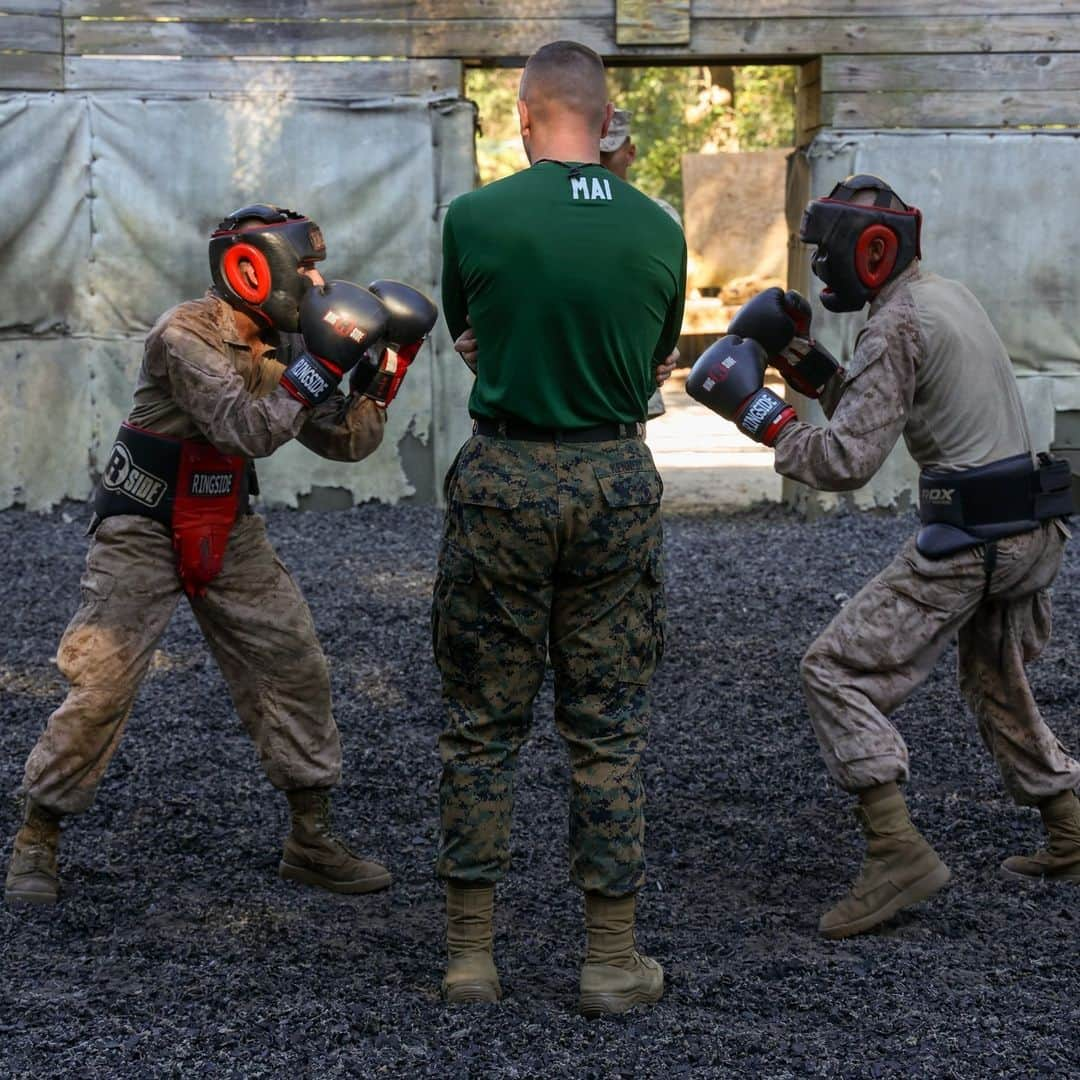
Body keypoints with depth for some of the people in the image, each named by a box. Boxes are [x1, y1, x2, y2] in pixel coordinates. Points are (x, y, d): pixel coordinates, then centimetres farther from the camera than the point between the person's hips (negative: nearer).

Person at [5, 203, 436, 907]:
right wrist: (323, 362, -33)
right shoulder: (186, 336, -20)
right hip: (144, 534, -7)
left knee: (296, 669, 3)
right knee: (101, 686, -10)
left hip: (228, 535, 7)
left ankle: (311, 841, 15)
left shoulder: (277, 351, 2)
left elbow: (348, 444, 5)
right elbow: (249, 430, -31)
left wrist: (379, 380, -8)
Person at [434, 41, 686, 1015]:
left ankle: (471, 953, 12)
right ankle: (613, 962, 11)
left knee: (483, 726, 8)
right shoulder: (659, 231, 0)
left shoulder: (475, 217, -6)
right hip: (616, 483, 1)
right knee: (610, 730, 8)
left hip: (503, 481, -1)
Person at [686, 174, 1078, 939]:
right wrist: (806, 363, 13)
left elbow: (846, 462, -18)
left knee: (841, 673, -6)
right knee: (999, 687, 26)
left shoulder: (898, 325, -13)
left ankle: (898, 851, -15)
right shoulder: (951, 297, 17)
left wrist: (756, 409, -10)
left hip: (967, 539, -10)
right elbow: (876, 412, 22)